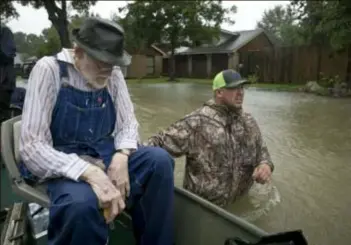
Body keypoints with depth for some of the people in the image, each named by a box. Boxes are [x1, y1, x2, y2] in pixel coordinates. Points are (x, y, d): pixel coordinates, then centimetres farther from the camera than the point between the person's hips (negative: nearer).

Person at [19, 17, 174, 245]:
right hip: (62, 165, -4)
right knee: (82, 203, -38)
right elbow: (31, 146, -19)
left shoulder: (113, 75, 1)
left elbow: (128, 122, 4)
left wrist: (121, 157, -20)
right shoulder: (49, 70, -13)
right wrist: (90, 174, -33)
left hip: (105, 157, 5)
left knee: (160, 159, -20)